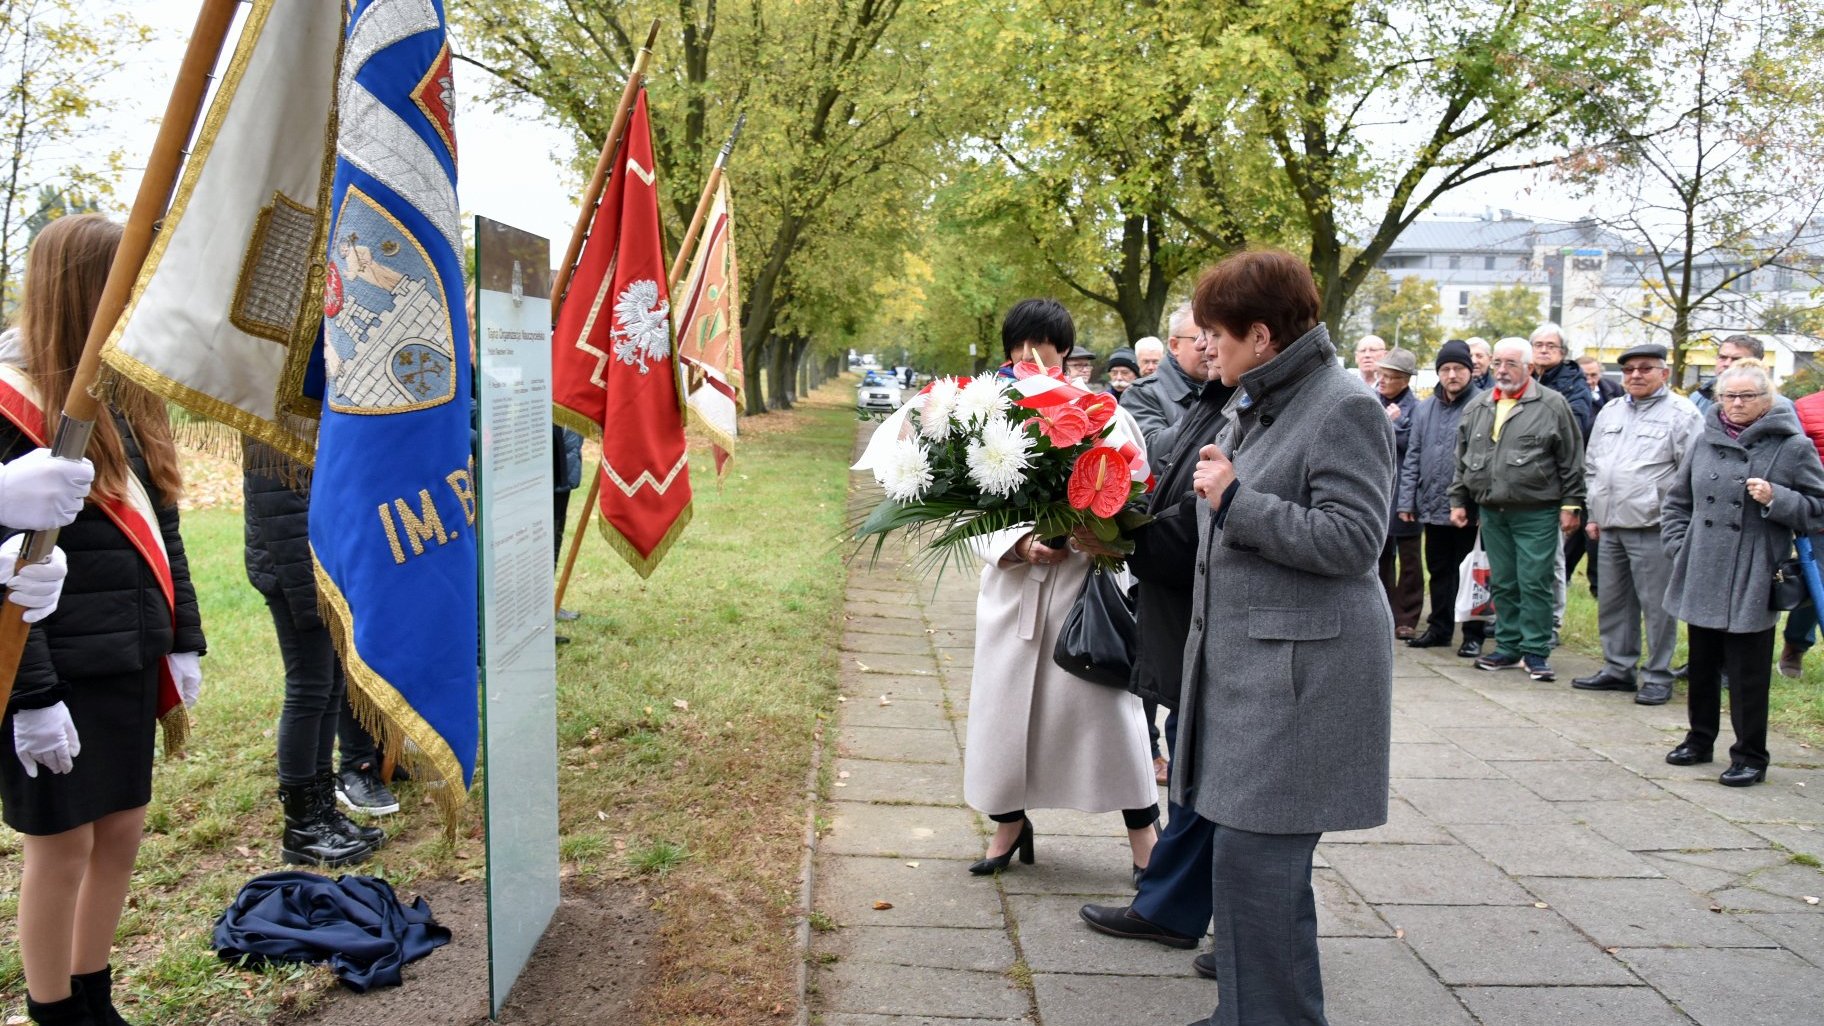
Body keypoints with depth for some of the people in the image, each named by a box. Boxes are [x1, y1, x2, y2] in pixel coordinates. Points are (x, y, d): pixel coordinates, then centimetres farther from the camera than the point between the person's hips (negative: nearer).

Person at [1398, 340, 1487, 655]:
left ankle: (1473, 634, 13)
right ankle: (1439, 627, 26)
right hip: (1432, 507, 6)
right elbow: (1413, 458, 12)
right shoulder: (1424, 410, 12)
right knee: (1439, 571, 15)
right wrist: (1407, 499, 7)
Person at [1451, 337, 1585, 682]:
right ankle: (1508, 647, 21)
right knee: (1502, 584, 11)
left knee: (1534, 584, -2)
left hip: (1536, 513, -5)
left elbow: (1572, 461, -3)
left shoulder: (1552, 405, -2)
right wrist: (1458, 501, 13)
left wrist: (1570, 505, -6)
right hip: (1492, 512, 5)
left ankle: (1535, 651, 7)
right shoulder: (1477, 407, 12)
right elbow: (1463, 459, 17)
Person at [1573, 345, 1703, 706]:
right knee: (1613, 601, 13)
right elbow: (1592, 467, 21)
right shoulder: (1610, 412, 16)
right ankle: (1617, 669, 24)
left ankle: (1657, 676, 9)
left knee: (1656, 604, -1)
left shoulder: (1682, 414, -5)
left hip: (1653, 527, -7)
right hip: (1610, 526, 7)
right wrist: (1593, 515, 16)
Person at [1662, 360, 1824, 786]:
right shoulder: (1706, 440, 7)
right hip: (1701, 578, 5)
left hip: (1752, 584, -4)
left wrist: (1775, 499, -19)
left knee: (1748, 673, 2)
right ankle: (1700, 739, 32)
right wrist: (1680, 547, 6)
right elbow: (1677, 501, 16)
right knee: (1701, 666, 16)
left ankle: (1750, 757, 14)